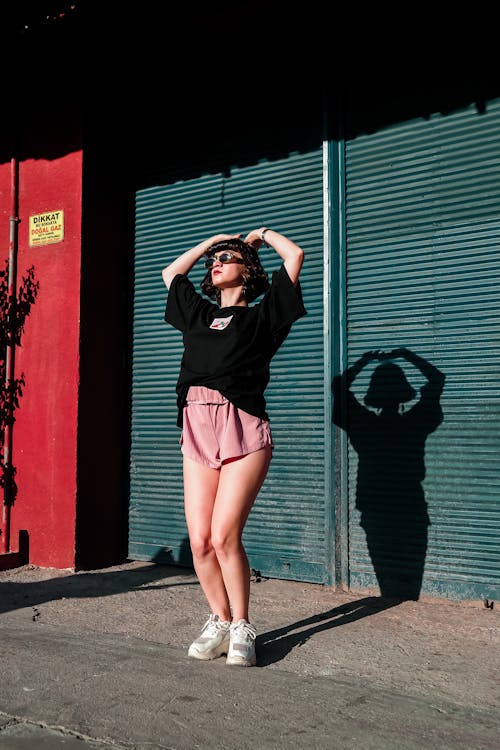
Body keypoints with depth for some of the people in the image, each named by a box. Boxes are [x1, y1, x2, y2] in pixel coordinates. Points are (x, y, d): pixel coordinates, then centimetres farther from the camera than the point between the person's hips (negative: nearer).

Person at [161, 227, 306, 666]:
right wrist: (210, 240, 36)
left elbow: (295, 256, 7)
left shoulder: (261, 315, 9)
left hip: (243, 432, -5)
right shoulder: (199, 314, 23)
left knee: (224, 536, -11)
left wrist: (263, 234, 24)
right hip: (197, 432, 5)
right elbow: (171, 273, 38)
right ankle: (220, 622, 19)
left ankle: (242, 629, 8)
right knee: (199, 540, 0)